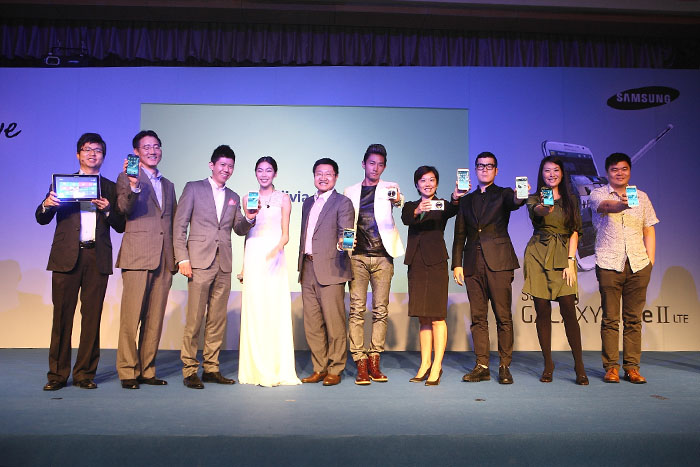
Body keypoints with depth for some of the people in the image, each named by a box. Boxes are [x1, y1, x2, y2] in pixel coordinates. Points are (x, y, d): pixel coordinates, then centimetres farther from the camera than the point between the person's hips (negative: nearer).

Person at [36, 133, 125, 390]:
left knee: (92, 317, 1)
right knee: (62, 316, 0)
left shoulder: (111, 188, 14)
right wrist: (46, 205, -14)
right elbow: (42, 219, 7)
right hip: (67, 256, 0)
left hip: (97, 258, 1)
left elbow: (121, 226, 9)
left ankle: (85, 374, 10)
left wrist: (108, 210, -10)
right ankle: (57, 374, 10)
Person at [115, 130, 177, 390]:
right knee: (131, 317, -5)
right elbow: (124, 208, -12)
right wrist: (133, 186, -31)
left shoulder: (168, 185, 22)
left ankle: (147, 370, 15)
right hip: (137, 256, -5)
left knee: (155, 319, 7)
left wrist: (178, 254, 14)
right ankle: (128, 372, 5)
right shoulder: (127, 178, 5)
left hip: (164, 260, 5)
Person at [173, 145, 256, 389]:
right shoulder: (193, 188, 5)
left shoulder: (233, 197, 18)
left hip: (224, 264, 5)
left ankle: (211, 368, 17)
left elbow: (239, 229, 17)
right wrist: (182, 258, -8)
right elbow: (179, 225, 0)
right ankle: (190, 371, 6)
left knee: (218, 319, 7)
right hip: (200, 262, -4)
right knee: (194, 318, -4)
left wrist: (249, 218, -5)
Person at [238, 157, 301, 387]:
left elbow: (285, 234, 2)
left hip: (274, 258, -2)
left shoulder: (283, 199, 7)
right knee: (254, 312, 0)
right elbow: (246, 232, 16)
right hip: (253, 257, 2)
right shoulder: (248, 198, 13)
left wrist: (277, 248, -19)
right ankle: (256, 370, 8)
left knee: (276, 311, -4)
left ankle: (278, 369, 5)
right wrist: (243, 264, 13)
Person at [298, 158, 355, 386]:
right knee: (312, 324, 9)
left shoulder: (343, 203, 0)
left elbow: (344, 233, -11)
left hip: (330, 270, -6)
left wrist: (343, 242, -33)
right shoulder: (308, 203, 20)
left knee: (334, 322, -2)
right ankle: (320, 369, 21)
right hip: (308, 269, 7)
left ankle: (335, 370, 10)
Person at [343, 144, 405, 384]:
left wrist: (398, 200, -31)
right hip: (357, 256, 0)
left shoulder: (389, 188, 11)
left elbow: (398, 201, -9)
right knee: (357, 309, -5)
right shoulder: (350, 192, 15)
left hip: (382, 256, 0)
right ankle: (361, 364, -1)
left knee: (381, 309, 0)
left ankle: (374, 362, 9)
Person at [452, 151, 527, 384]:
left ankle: (504, 366, 6)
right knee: (478, 317, 5)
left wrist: (520, 197, -39)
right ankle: (482, 366, 11)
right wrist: (457, 264, 6)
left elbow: (514, 202, -15)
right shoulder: (466, 200, 18)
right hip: (473, 264, 3)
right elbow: (459, 235, 15)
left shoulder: (503, 194, 10)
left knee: (503, 316, -3)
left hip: (498, 261, -3)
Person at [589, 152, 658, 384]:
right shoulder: (598, 194, 4)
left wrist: (650, 260, 7)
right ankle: (611, 367, 8)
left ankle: (632, 367, 12)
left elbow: (649, 230, 16)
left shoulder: (641, 196, 15)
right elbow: (607, 206, -20)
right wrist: (622, 204, -42)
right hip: (609, 263, -3)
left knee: (633, 318, 5)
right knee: (610, 318, 0)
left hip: (638, 264, 3)